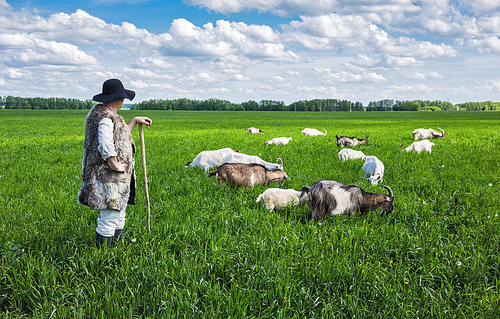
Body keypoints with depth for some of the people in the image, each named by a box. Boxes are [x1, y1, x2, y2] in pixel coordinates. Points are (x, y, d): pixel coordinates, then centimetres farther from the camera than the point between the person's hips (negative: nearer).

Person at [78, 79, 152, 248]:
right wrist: (114, 165, -22)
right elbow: (105, 145, -33)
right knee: (109, 218, -3)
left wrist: (135, 121, 25)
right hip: (110, 178, -11)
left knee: (118, 214, 20)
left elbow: (120, 134, 27)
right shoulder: (106, 117, -19)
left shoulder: (99, 111, 14)